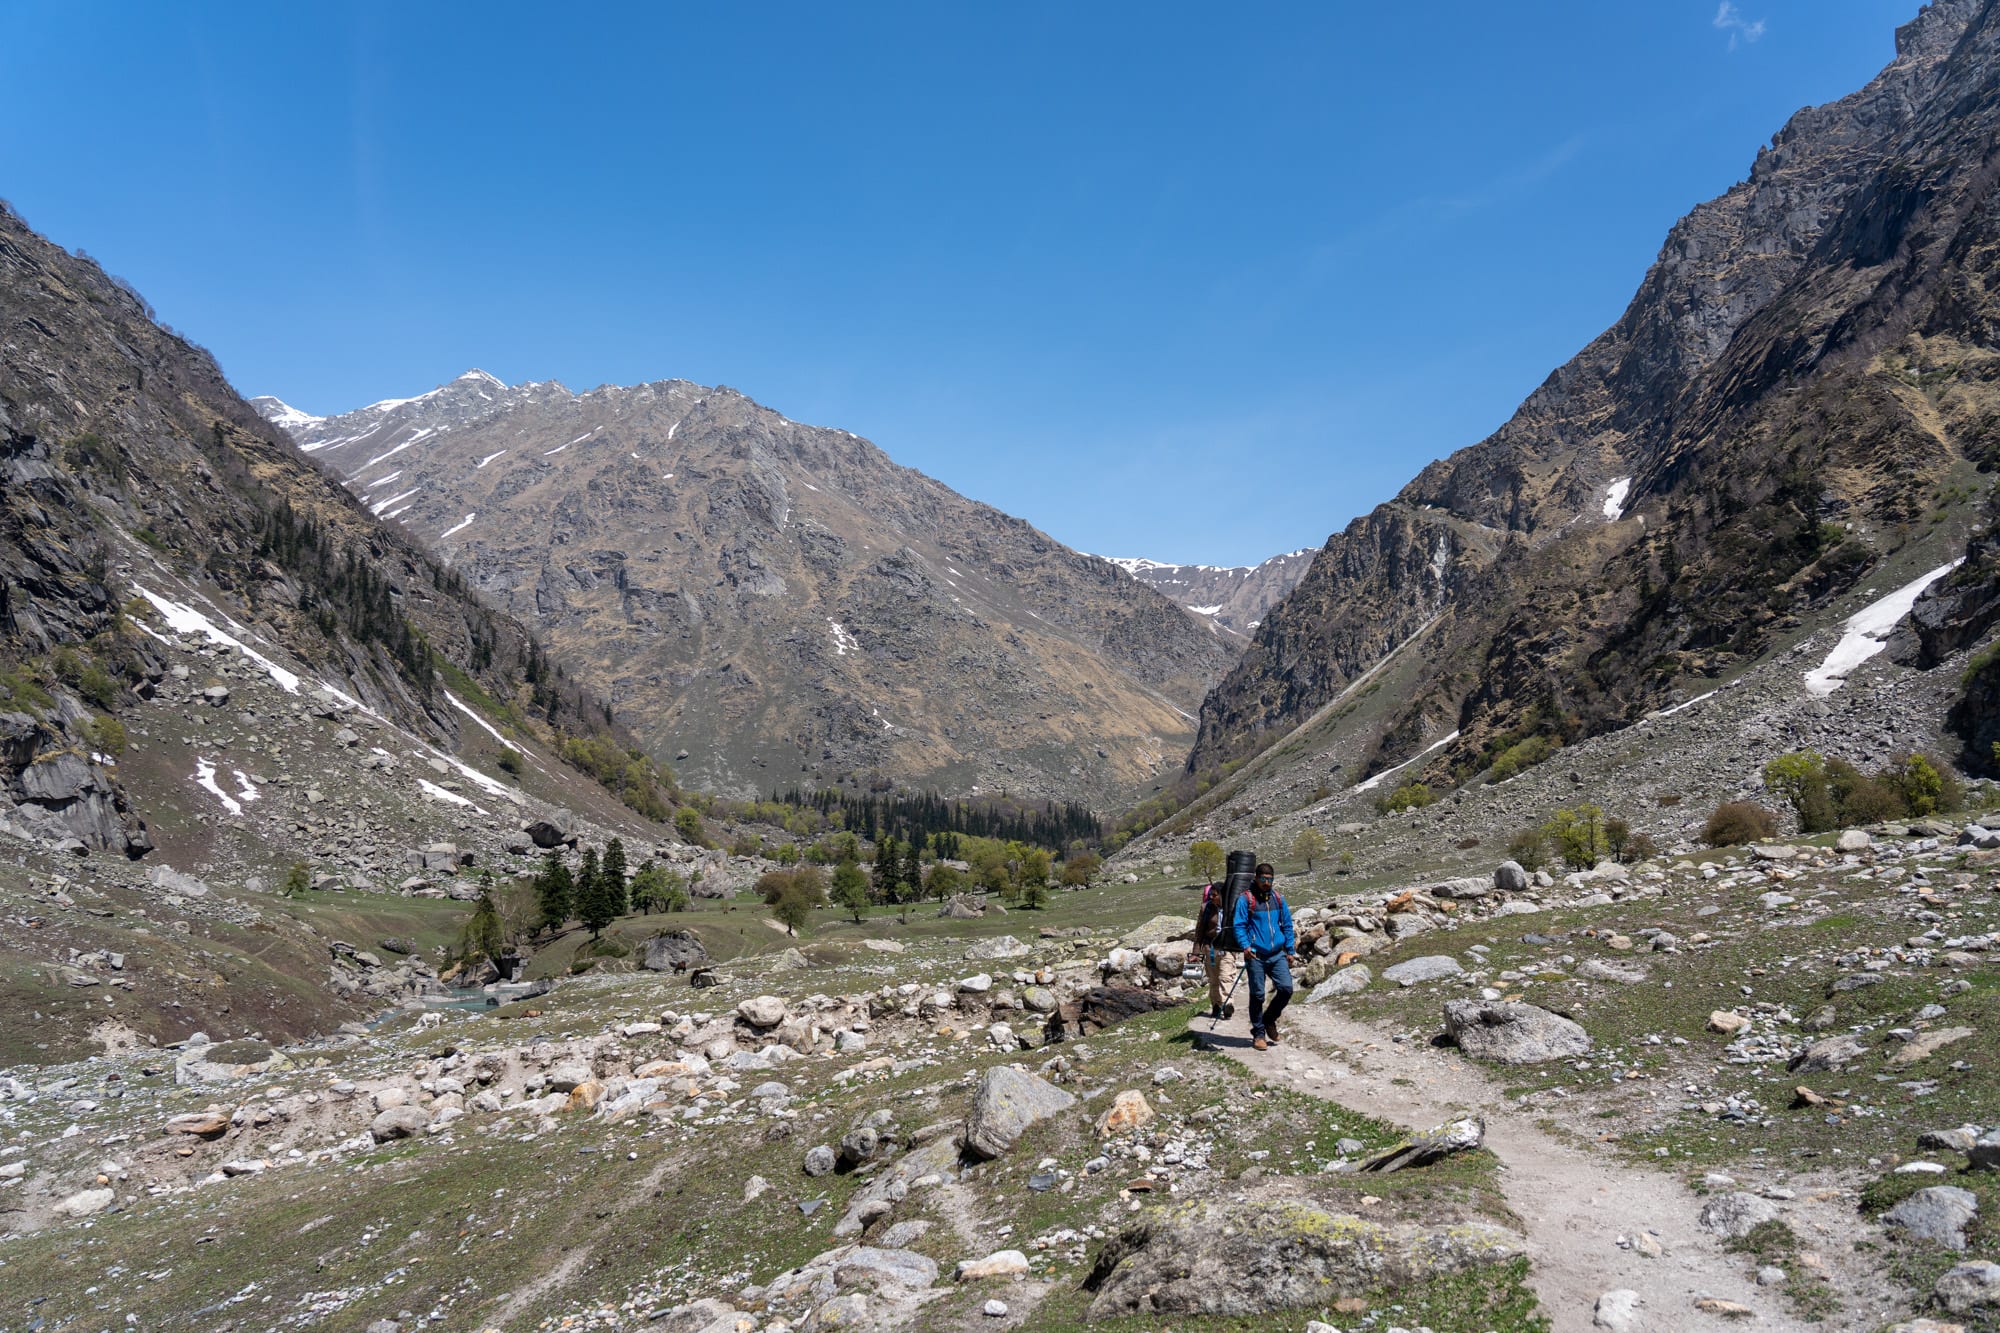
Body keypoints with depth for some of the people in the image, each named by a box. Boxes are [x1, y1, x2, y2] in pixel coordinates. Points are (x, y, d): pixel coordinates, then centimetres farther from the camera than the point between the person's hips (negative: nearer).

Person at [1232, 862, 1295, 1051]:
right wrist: (1245, 945, -21)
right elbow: (1239, 925, -6)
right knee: (1257, 995, 1)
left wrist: (1290, 950, 12)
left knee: (1286, 988, -6)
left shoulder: (1278, 898, 10)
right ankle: (1258, 1034, 15)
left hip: (1278, 955, 4)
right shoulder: (1246, 899, -4)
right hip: (1256, 956, -4)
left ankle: (1269, 1020, 19)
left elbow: (1287, 925, 16)